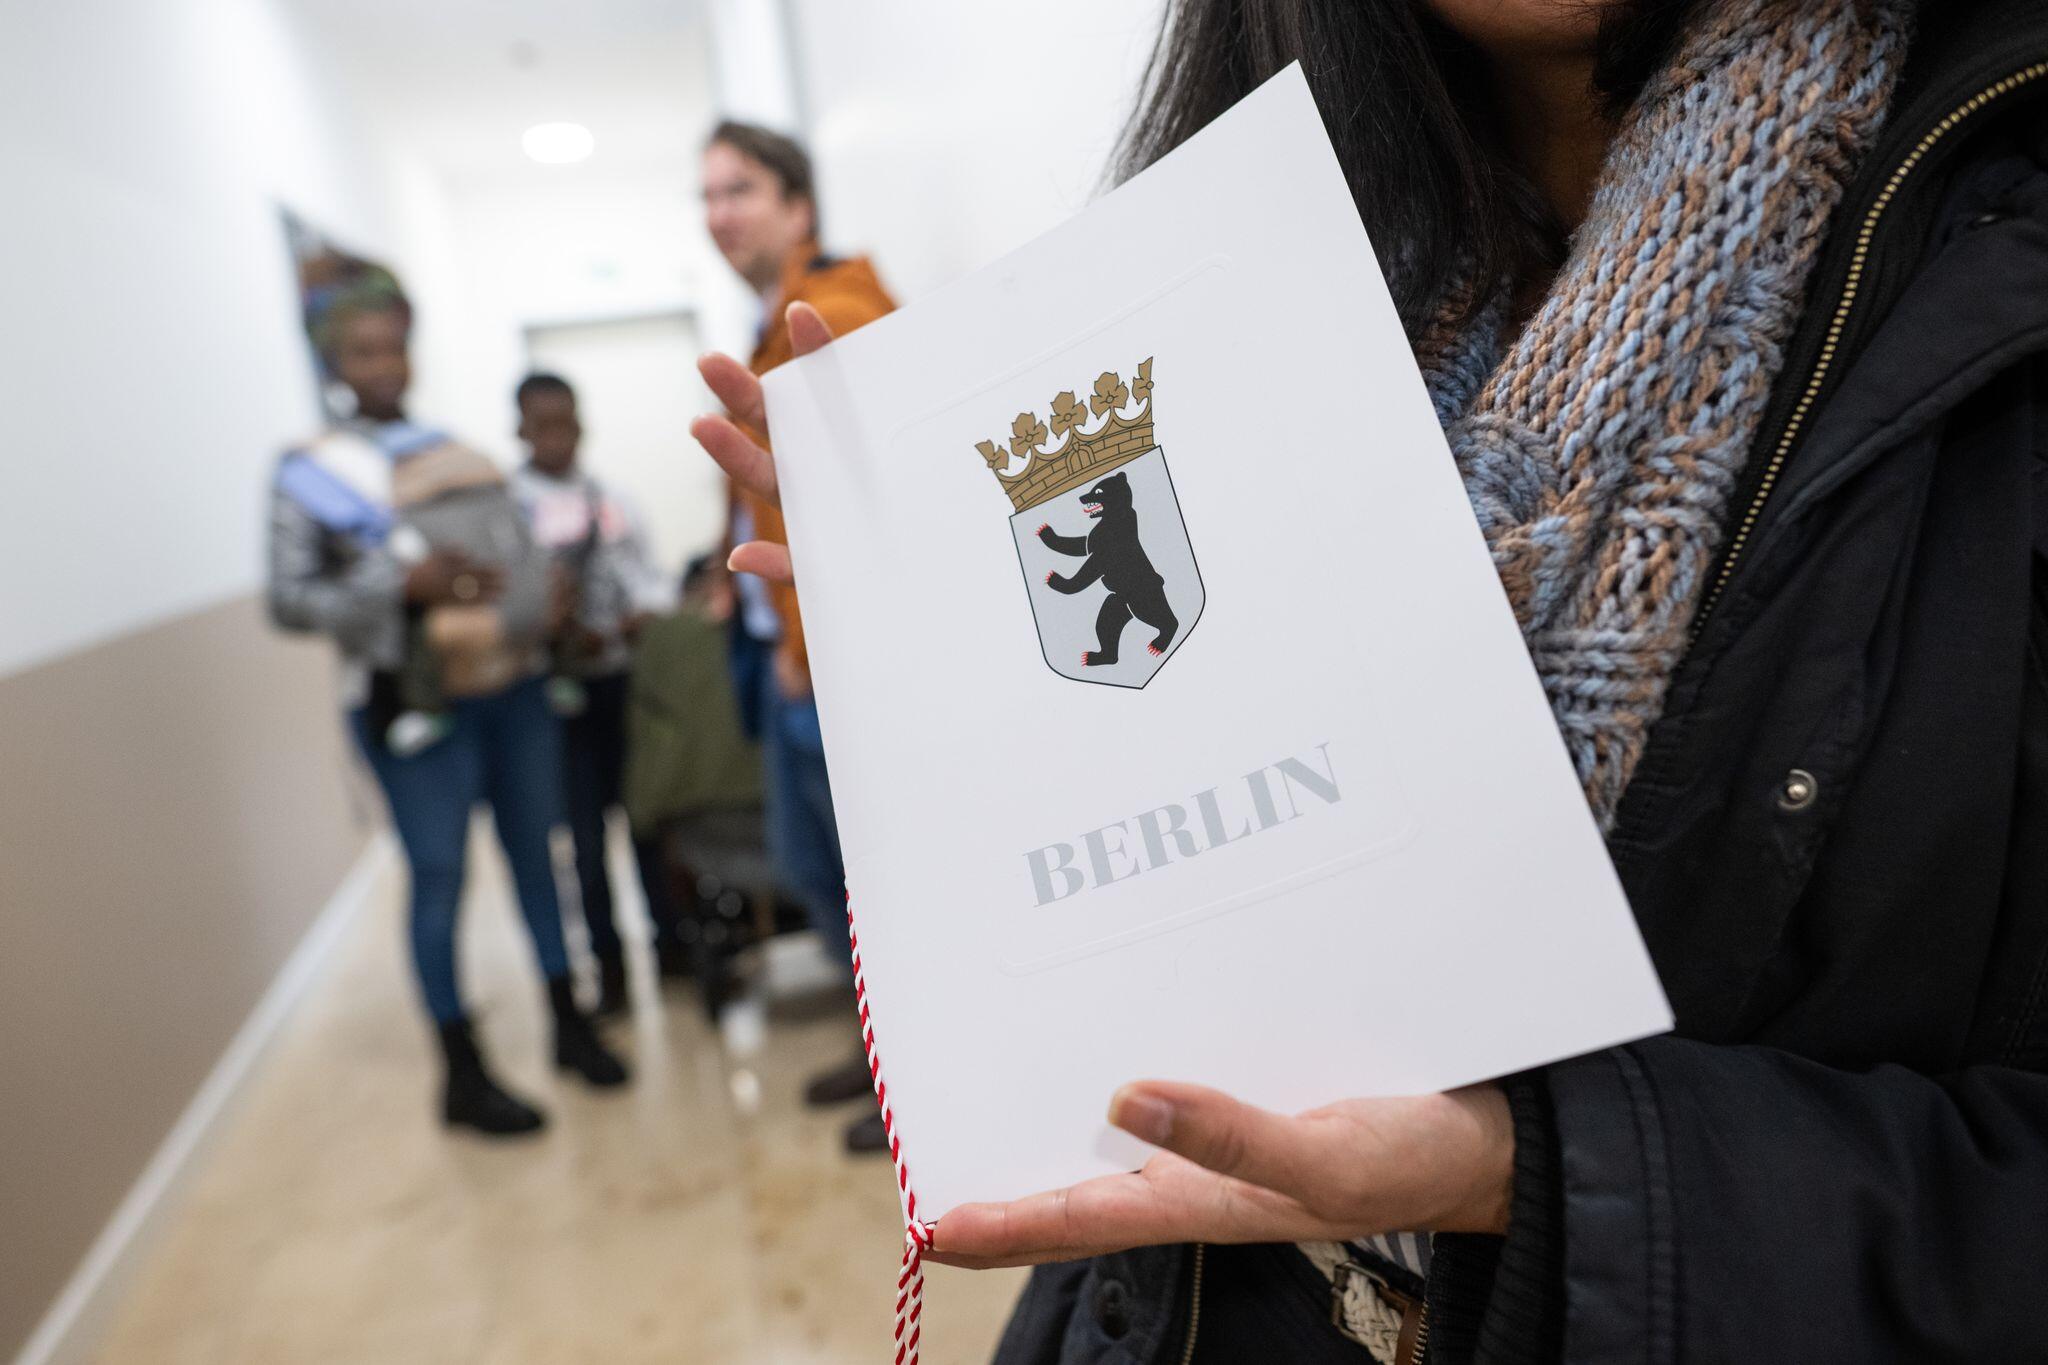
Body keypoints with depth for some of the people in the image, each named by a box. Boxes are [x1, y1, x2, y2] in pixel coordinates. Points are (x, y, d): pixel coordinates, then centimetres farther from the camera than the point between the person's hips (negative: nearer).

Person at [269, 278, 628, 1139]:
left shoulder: (459, 453, 11)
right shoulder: (311, 473, 0)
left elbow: (521, 553, 16)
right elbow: (290, 600, -6)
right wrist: (403, 586, -19)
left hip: (511, 687, 4)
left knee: (534, 852, 11)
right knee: (439, 877, 2)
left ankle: (570, 1026, 28)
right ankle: (464, 1076, 17)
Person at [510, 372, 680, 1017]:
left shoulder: (611, 502, 10)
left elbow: (650, 577, 6)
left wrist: (648, 614, -14)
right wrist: (556, 636, -20)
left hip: (629, 677, 2)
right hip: (562, 691, -2)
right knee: (586, 829, 4)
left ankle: (671, 939, 22)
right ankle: (609, 963, 17)